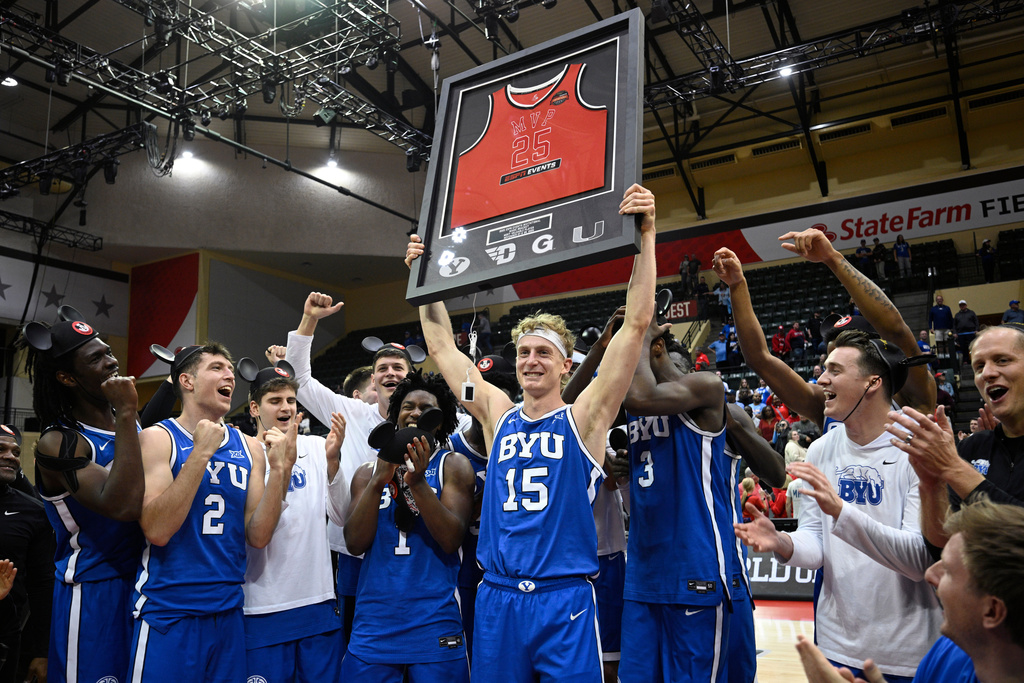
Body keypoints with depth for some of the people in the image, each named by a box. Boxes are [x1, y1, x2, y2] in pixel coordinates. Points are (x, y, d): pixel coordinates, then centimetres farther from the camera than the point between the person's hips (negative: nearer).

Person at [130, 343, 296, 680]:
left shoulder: (250, 447, 5)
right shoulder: (158, 437, -7)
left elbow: (257, 536, -1)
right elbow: (156, 530, -18)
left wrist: (280, 469, -12)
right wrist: (201, 452, -20)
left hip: (229, 615, 4)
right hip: (169, 615, -4)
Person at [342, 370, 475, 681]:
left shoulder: (453, 466, 0)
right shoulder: (368, 472, 9)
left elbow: (451, 539, -10)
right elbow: (355, 543, -2)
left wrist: (418, 482, -21)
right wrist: (379, 481, -14)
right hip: (374, 622, 3)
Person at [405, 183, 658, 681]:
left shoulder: (582, 418, -4)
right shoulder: (499, 415, 7)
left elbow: (636, 323, -11)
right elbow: (442, 347, 12)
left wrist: (645, 237, -16)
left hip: (564, 601, -3)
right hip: (496, 598, 4)